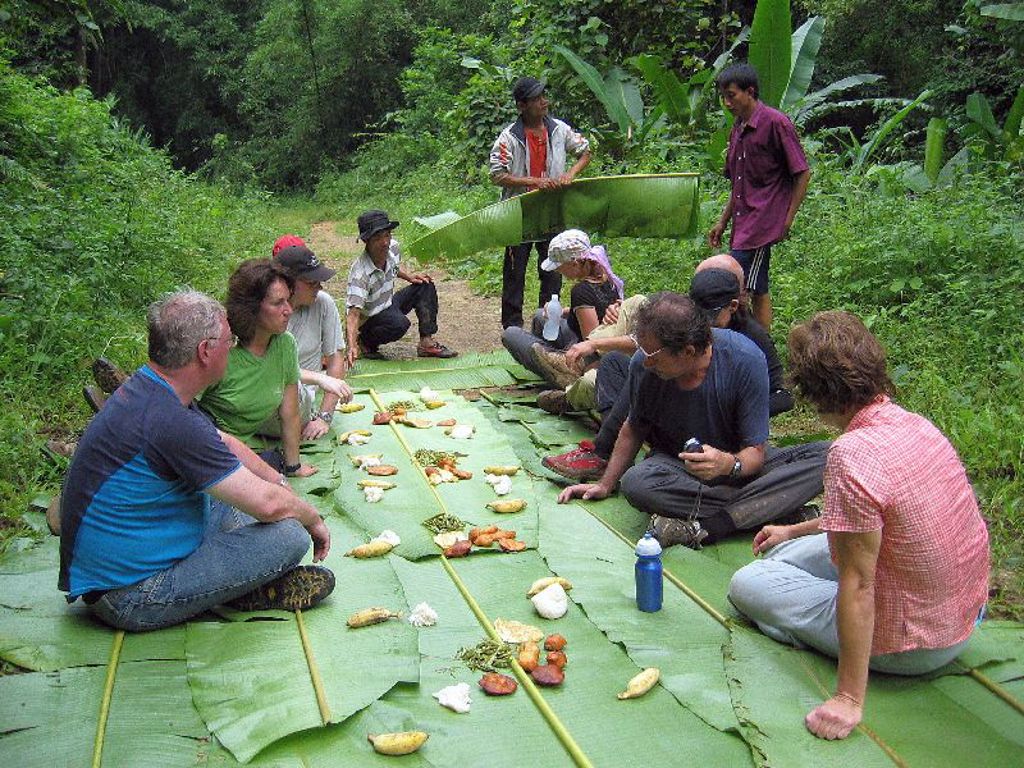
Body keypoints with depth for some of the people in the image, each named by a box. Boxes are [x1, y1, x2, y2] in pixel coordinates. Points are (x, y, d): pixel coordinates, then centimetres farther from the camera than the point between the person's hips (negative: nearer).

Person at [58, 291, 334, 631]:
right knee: (289, 535, -20)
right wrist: (314, 521, -4)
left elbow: (226, 443, 21)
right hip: (130, 599, -11)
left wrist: (279, 481, 14)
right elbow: (269, 504, -23)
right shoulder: (170, 422, -29)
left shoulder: (146, 387, 3)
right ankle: (250, 592, 7)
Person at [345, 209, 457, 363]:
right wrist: (352, 347, -53)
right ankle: (365, 342, -7)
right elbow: (354, 313, -40)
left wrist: (408, 276, -2)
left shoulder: (393, 248, -12)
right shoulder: (360, 273, -33)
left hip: (388, 305, 8)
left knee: (425, 285, -2)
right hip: (369, 319, -8)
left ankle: (427, 343, -4)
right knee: (400, 323, -36)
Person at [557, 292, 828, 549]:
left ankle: (703, 528, -36)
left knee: (825, 456, -28)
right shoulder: (643, 364, -17)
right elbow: (634, 429, 4)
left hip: (739, 463, 0)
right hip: (676, 467, 1)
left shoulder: (746, 360, -24)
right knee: (635, 484, -35)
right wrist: (605, 484, 2)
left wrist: (729, 464, -43)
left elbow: (755, 452, -21)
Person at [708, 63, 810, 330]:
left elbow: (802, 173, -9)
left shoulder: (775, 123, -10)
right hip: (744, 224, 8)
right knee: (758, 291, 11)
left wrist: (788, 220, -11)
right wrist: (723, 222, 19)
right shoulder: (738, 128, 16)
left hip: (762, 223, -8)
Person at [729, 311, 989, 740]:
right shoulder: (917, 425, -3)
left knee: (747, 584, 5)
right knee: (785, 554, 23)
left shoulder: (852, 455, -30)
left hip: (909, 645, -9)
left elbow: (857, 584, -27)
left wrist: (849, 700, -20)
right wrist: (795, 530, 31)